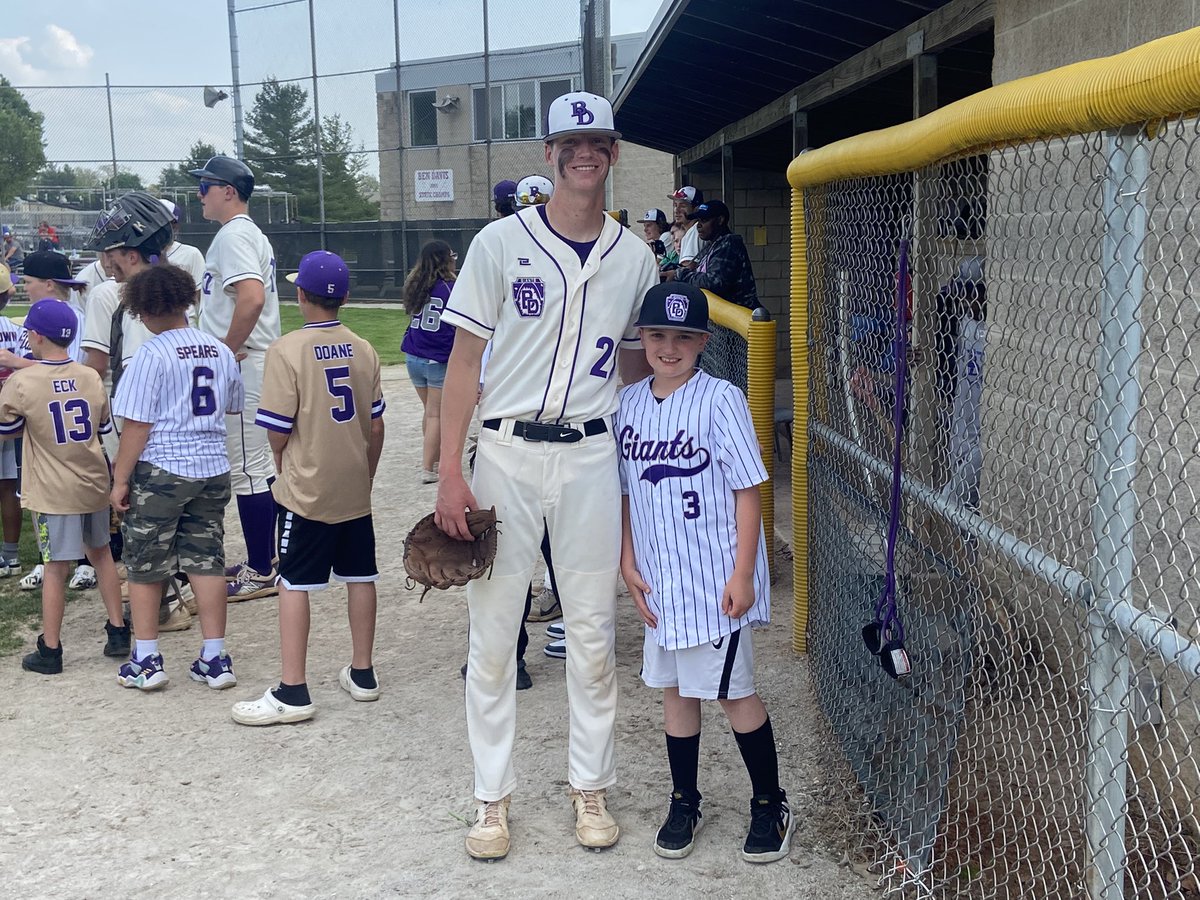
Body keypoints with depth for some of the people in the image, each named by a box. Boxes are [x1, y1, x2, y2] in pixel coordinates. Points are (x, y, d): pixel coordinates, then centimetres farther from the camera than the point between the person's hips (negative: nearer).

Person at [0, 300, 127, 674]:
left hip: (54, 492, -4)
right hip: (94, 485, 4)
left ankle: (50, 650, 11)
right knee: (100, 554, 19)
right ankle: (118, 632, 23)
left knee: (55, 568, 2)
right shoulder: (91, 377, 0)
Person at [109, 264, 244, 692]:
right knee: (206, 559, 10)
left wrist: (120, 479, -7)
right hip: (213, 467, 5)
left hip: (161, 469, -5)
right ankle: (215, 658, 11)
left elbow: (137, 425, -13)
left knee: (144, 564, 9)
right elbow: (230, 409, 19)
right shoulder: (220, 351, 6)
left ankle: (146, 661, 14)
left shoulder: (151, 354, -12)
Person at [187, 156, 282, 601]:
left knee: (248, 470, -5)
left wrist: (228, 348, -21)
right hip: (256, 365, 11)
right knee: (258, 468, 16)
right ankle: (261, 561, 26)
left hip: (241, 367, -11)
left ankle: (261, 574, 1)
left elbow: (252, 296, -30)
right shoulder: (251, 234, 18)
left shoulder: (233, 234, -14)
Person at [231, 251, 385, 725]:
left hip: (306, 490, -5)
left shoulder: (287, 350, -13)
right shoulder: (363, 349, 2)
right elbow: (376, 425, 6)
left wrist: (284, 468, 8)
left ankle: (293, 692, 2)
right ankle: (362, 673, 24)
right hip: (355, 489, 5)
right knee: (360, 577, 13)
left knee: (294, 583, 0)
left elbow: (278, 431, -13)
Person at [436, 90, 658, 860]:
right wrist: (450, 473, -9)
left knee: (594, 632, 9)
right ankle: (493, 797, 17)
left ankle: (591, 787, 24)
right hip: (507, 454, -2)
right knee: (493, 630, 4)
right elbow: (465, 362, -3)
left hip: (592, 456, 2)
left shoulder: (635, 256, 6)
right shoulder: (501, 242, -2)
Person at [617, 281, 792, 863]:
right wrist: (628, 563, 4)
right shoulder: (628, 404, 5)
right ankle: (684, 803, 29)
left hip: (716, 579, -5)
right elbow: (626, 493, 11)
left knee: (734, 693, 3)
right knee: (674, 688, 15)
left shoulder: (720, 400, -11)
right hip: (659, 581, 5)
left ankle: (770, 805, 21)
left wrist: (742, 573, -14)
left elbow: (748, 490, -11)